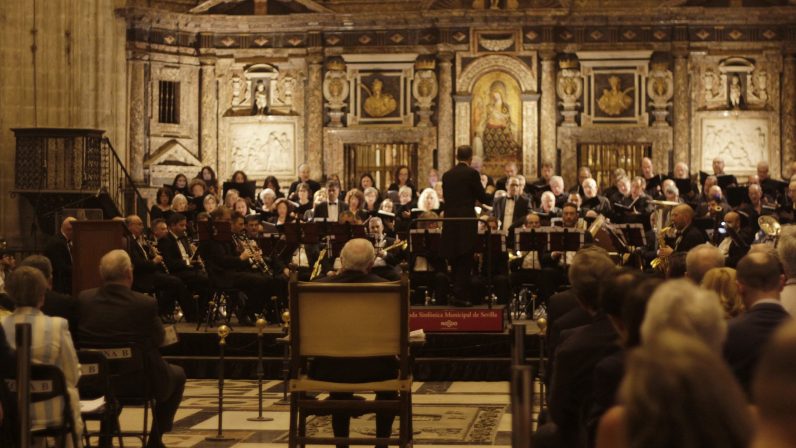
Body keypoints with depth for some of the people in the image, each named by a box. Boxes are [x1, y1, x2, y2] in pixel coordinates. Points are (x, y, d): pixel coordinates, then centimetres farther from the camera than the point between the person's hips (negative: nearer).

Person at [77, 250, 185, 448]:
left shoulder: (83, 299, -9)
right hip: (139, 383, -4)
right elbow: (159, 340, -4)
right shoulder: (145, 304, -20)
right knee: (177, 374, 26)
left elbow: (80, 336, 7)